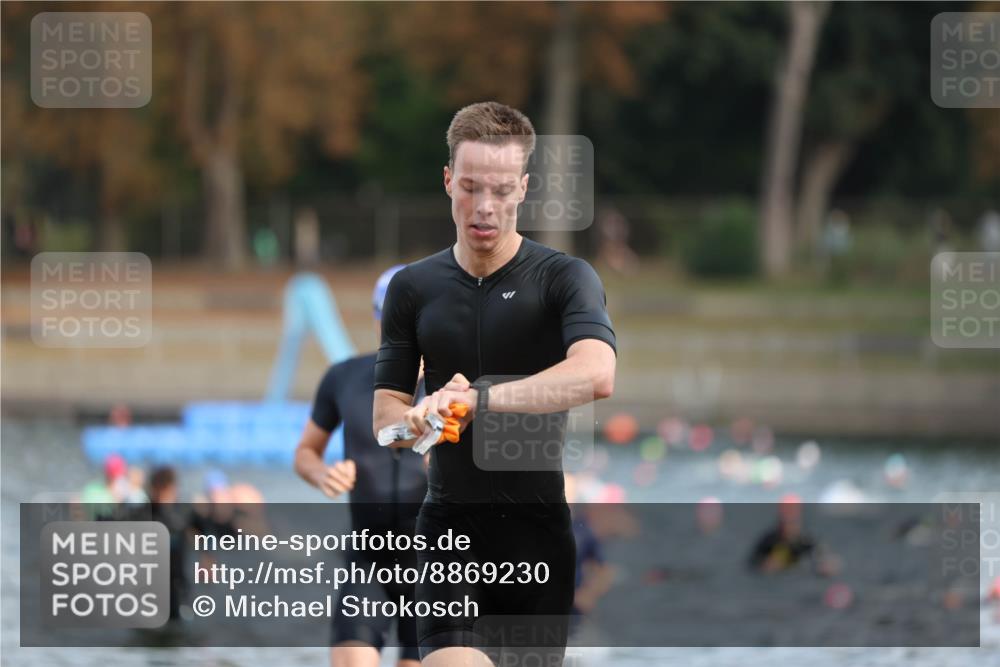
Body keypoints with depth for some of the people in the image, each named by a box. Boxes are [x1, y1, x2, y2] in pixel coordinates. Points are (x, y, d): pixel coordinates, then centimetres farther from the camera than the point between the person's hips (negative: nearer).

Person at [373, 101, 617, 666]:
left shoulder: (564, 277, -4)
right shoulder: (413, 288, 9)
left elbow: (596, 374, -25)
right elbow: (386, 414, 10)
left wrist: (478, 398, -35)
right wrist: (426, 418, -15)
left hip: (540, 534, -1)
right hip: (452, 529, 1)